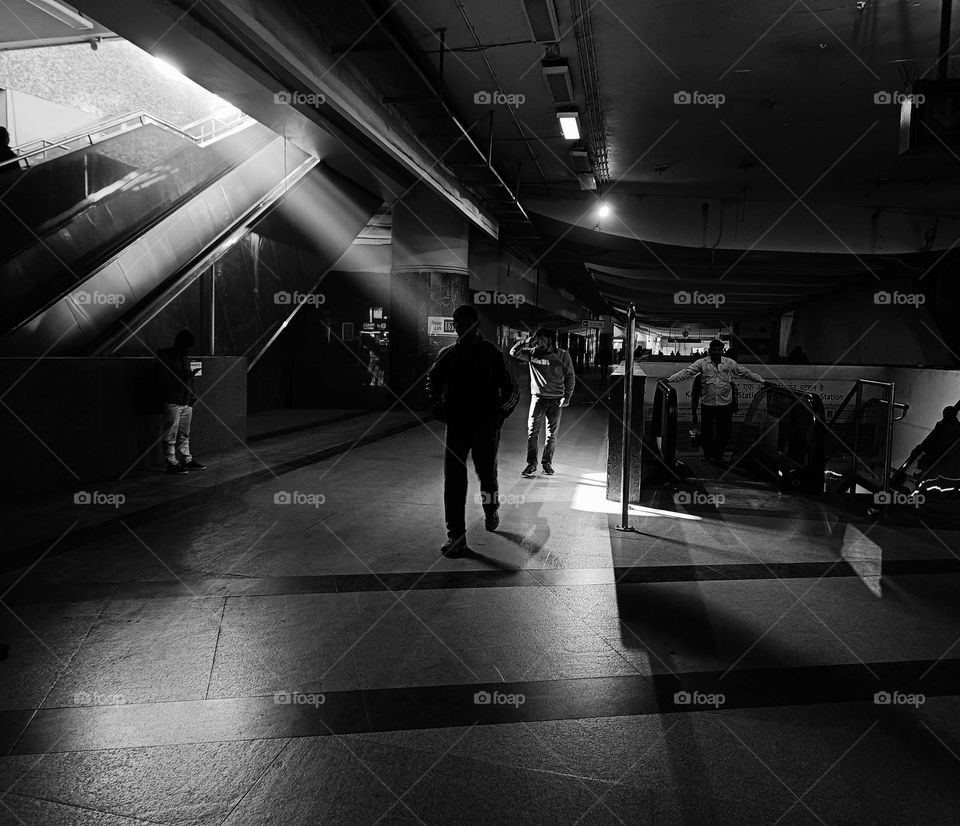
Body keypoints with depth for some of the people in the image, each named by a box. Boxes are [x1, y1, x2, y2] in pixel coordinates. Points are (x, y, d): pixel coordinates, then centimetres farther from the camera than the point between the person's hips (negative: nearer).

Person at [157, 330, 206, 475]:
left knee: (184, 435, 14)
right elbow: (164, 380, -14)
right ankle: (172, 463, 2)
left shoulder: (185, 357, 17)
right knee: (170, 435, -2)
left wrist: (192, 395, 14)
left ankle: (186, 460, 20)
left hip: (187, 402, 7)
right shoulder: (165, 356, -6)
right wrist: (184, 376, -22)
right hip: (172, 402, -7)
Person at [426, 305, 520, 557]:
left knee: (487, 475, 9)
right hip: (456, 425, 2)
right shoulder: (446, 354, 7)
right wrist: (436, 404, 5)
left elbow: (512, 390, 1)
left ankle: (491, 511, 42)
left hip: (485, 426, -2)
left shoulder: (491, 353, -2)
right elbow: (432, 380, 22)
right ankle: (456, 537, -3)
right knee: (453, 479, -6)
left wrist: (499, 416, -10)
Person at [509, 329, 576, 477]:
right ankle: (531, 463, 1)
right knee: (532, 430, -6)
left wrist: (567, 396, -2)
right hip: (538, 397, 0)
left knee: (552, 434, 5)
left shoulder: (563, 355, 1)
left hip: (555, 399, 0)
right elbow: (514, 352, -3)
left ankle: (547, 463, 18)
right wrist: (529, 340, -12)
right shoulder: (533, 353, 2)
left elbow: (570, 376, 5)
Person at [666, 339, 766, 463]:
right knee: (707, 430, 7)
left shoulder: (730, 363, 6)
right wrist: (669, 379, -19)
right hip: (707, 403, -1)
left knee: (723, 430, 6)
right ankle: (707, 454, 23)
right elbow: (686, 372, -8)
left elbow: (746, 373, 13)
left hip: (725, 403, 1)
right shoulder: (701, 363, -1)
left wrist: (763, 381, 13)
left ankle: (719, 454, 22)